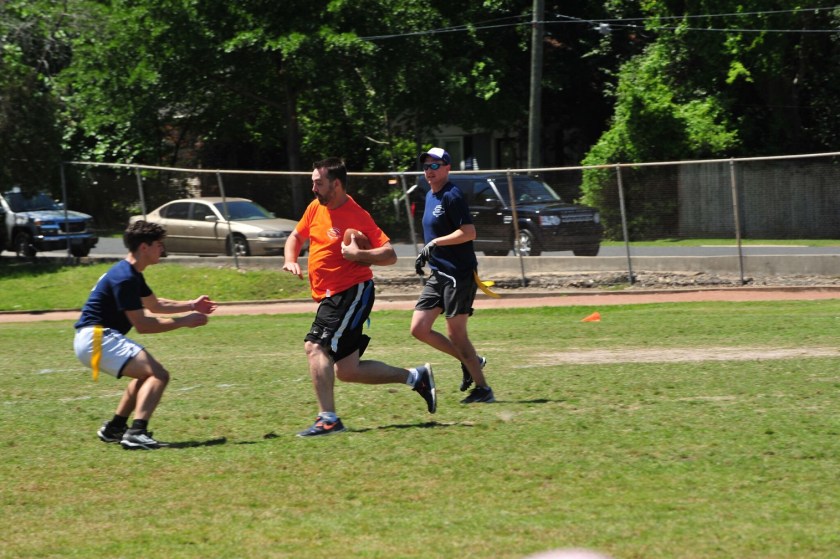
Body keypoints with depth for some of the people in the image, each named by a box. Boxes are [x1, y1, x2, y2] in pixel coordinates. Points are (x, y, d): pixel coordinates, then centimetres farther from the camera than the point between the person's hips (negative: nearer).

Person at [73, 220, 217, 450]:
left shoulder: (130, 274, 16)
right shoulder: (125, 278, -17)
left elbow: (155, 305, 32)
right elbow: (141, 324, -18)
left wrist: (192, 305, 25)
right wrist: (182, 321, -13)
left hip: (94, 338, 11)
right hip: (96, 338, -11)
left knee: (147, 373, 27)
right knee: (158, 375, -20)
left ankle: (114, 428, 25)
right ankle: (136, 433, -34)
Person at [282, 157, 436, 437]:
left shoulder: (357, 216, -13)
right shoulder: (315, 208, 10)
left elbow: (390, 255, -14)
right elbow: (296, 237, 26)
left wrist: (359, 254, -28)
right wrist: (290, 261, 6)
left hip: (351, 293, -9)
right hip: (329, 296, 9)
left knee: (315, 346, -23)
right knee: (347, 370, 9)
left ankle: (328, 419, -23)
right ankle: (417, 377, 21)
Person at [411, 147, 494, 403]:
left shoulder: (452, 196, -12)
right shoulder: (430, 196, 16)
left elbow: (468, 232, -21)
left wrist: (435, 243, -22)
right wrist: (425, 255, 15)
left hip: (459, 274, -9)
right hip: (438, 274, 9)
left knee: (456, 333, -7)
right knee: (419, 329, 3)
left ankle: (483, 389, 4)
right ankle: (470, 361, 17)